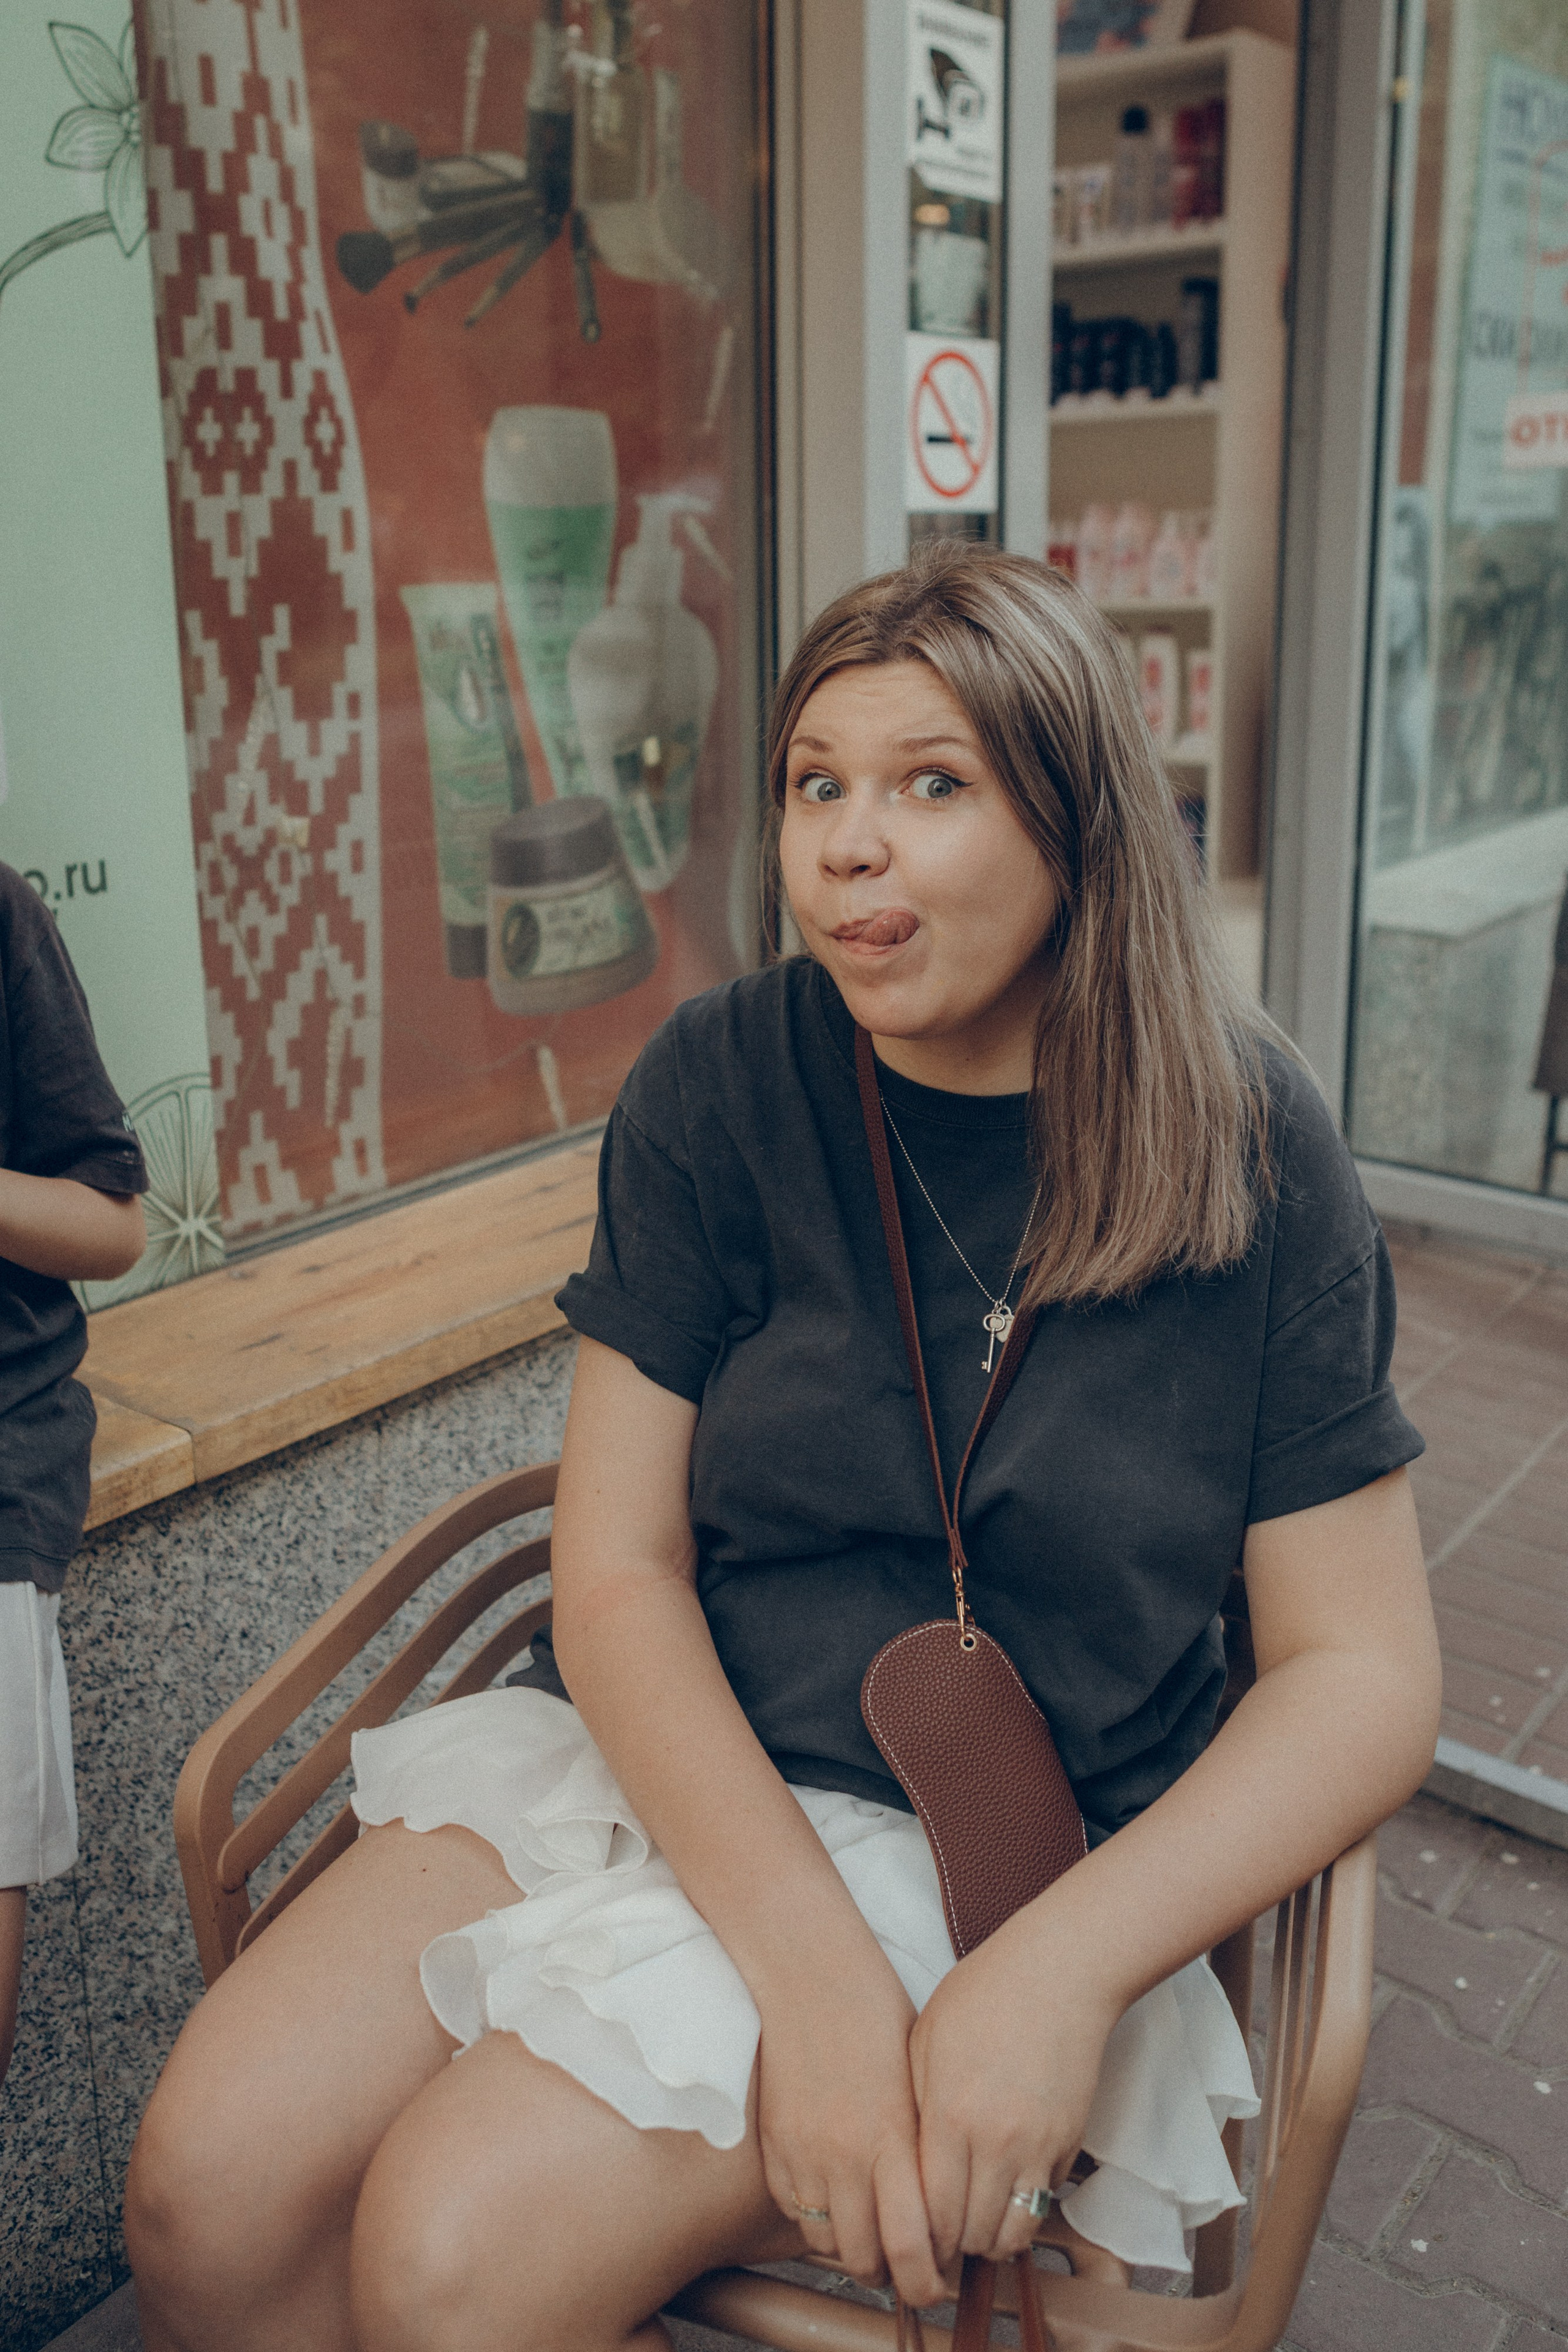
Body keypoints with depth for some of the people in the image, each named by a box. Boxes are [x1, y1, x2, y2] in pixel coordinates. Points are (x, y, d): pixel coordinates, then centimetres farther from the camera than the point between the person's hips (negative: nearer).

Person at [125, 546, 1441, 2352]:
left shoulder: (1251, 1155, -7)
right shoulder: (721, 1083, -4)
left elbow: (1362, 1677, -6)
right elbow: (617, 1565, -7)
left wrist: (1057, 1975, -20)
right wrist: (811, 1967, -20)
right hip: (660, 1753, 3)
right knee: (208, 2188, -16)